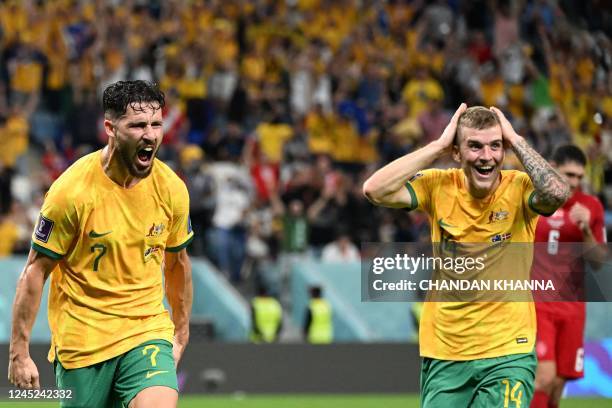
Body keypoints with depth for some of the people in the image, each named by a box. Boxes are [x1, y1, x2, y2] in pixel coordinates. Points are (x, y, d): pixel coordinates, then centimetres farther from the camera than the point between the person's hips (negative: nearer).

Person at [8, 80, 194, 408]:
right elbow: (35, 273, -7)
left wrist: (181, 334, 22)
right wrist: (19, 353, -8)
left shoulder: (171, 188, -1)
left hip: (148, 332, 2)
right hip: (82, 341, -2)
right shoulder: (72, 190, -13)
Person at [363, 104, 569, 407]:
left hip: (508, 352, -2)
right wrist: (438, 145, -12)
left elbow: (557, 193, -30)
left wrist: (516, 141, -18)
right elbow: (375, 190, -15)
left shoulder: (519, 188, -7)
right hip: (444, 356, 3)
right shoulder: (439, 186, -1)